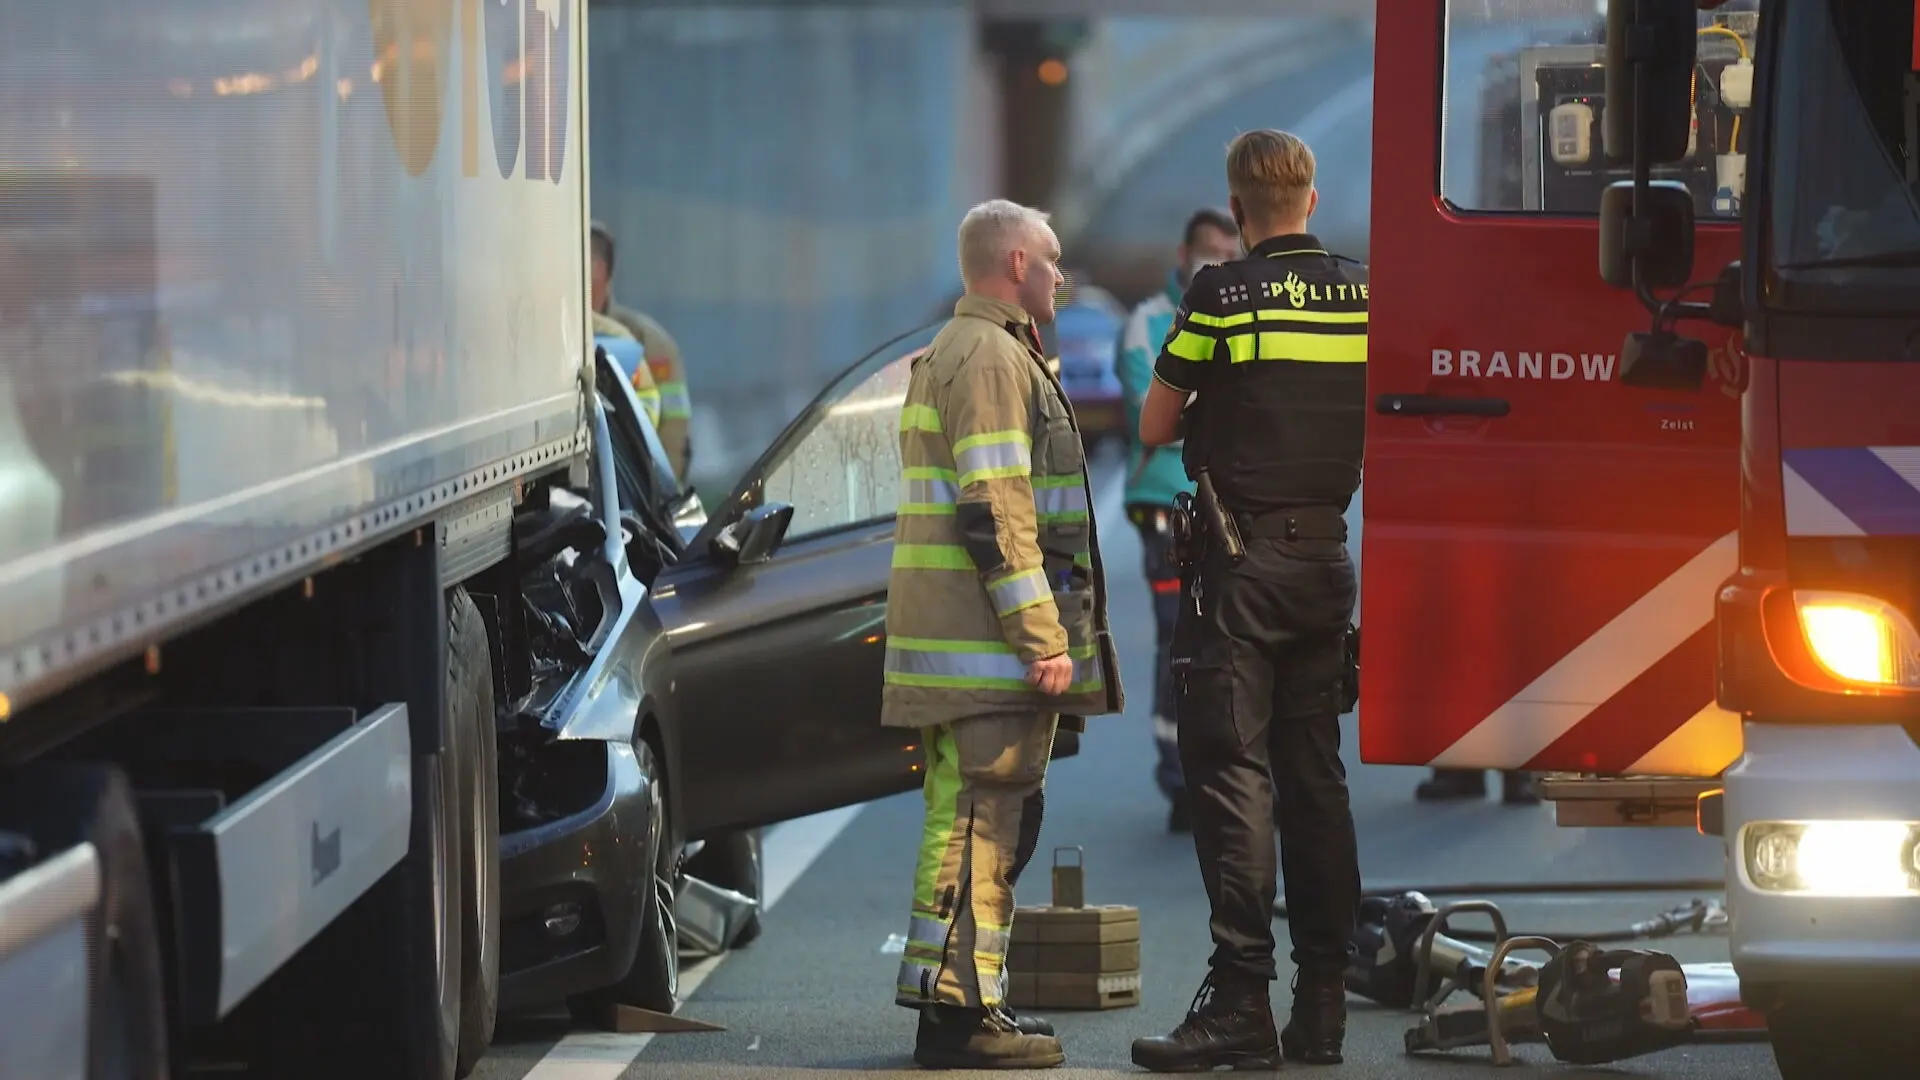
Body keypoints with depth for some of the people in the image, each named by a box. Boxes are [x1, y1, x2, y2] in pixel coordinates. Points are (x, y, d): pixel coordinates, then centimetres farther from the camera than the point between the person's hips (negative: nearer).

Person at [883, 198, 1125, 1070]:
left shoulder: (954, 354, 22)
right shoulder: (992, 359, -12)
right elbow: (995, 512, -20)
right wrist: (1043, 637, -21)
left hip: (957, 642, 11)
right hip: (990, 639, -11)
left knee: (983, 817, 14)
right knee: (980, 817, -10)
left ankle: (962, 1004, 18)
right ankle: (959, 1010, -10)